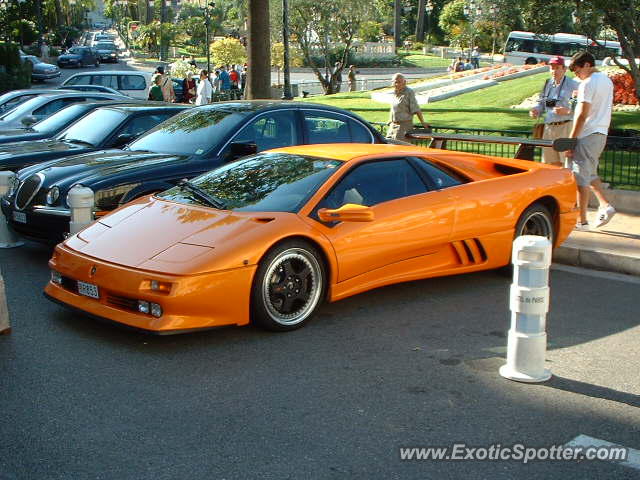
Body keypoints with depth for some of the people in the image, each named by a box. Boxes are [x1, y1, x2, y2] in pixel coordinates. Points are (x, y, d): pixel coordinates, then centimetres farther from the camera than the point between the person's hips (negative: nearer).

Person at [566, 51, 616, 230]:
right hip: (602, 133, 9)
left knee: (581, 178, -3)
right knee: (590, 173, 21)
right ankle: (605, 205, 8)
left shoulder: (588, 84, -15)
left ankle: (582, 220, 0)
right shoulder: (607, 81, 13)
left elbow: (582, 115, -19)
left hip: (587, 135, -9)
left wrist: (570, 141, -15)